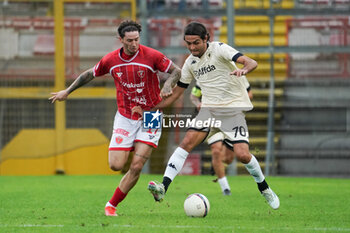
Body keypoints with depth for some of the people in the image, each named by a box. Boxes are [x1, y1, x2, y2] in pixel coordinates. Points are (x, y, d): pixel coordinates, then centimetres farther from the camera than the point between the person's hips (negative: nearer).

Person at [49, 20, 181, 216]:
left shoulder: (151, 56, -13)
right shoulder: (111, 60, -3)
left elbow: (177, 71, -6)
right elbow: (90, 74, 15)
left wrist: (168, 84, -27)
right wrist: (67, 91, 19)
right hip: (125, 117, 2)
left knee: (136, 166, -12)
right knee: (116, 165, -9)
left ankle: (112, 204, 4)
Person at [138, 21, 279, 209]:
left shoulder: (219, 49, -9)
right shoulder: (190, 62, 9)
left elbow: (251, 63, -21)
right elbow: (175, 93, 17)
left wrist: (243, 70, -45)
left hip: (233, 108, -4)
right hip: (209, 108, 4)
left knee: (242, 155, -16)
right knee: (187, 142, -18)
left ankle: (264, 188, 12)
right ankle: (163, 187, -26)